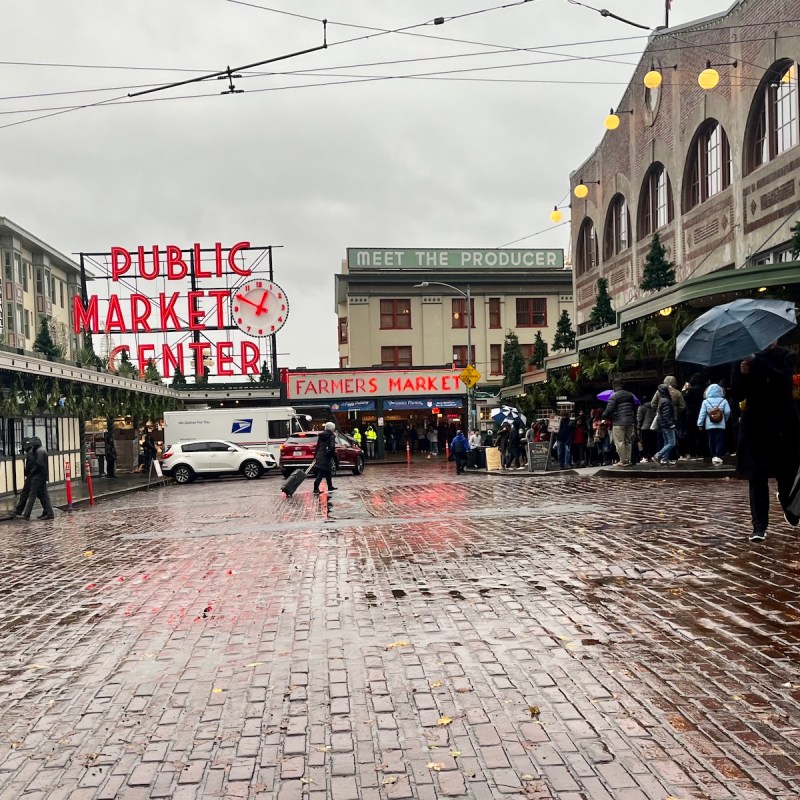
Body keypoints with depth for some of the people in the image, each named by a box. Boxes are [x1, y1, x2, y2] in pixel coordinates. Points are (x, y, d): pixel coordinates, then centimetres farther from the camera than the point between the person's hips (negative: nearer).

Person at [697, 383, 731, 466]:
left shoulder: (705, 402, -2)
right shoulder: (724, 401, -3)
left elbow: (702, 414, -3)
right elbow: (727, 412, -6)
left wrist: (700, 424, 2)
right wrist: (725, 420, 12)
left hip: (709, 426, 1)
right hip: (721, 425, -1)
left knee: (711, 441, 9)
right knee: (720, 441, 1)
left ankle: (713, 456, 9)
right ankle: (718, 456, -8)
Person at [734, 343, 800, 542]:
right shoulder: (748, 359, 5)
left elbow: (784, 380, -23)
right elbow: (738, 395, -1)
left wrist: (758, 362, -30)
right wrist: (743, 374, -19)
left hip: (783, 425, -1)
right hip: (756, 425, 1)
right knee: (757, 476, -4)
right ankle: (759, 526, -1)